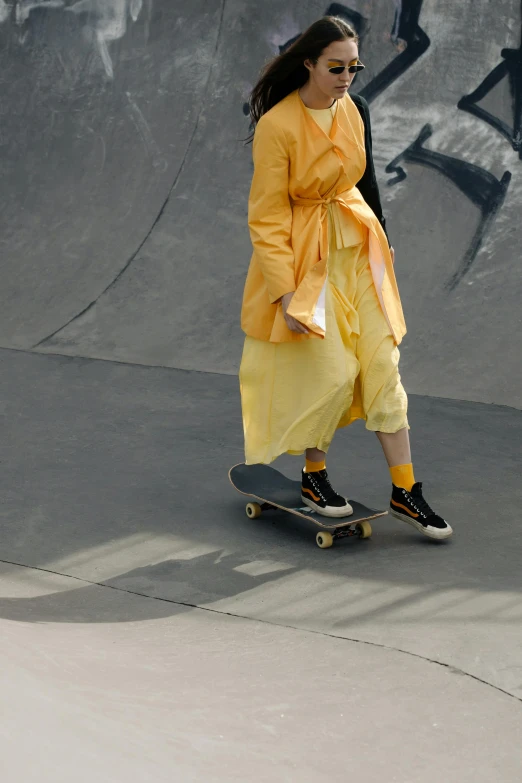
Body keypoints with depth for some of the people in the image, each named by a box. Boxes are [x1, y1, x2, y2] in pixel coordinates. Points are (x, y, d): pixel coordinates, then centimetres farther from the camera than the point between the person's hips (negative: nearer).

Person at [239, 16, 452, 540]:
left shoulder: (353, 109, 1)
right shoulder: (277, 125, -18)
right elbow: (267, 216, -17)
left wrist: (381, 241, 23)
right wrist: (285, 292, -21)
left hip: (357, 249, 6)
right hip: (304, 258, -6)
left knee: (383, 367, 2)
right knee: (333, 373, -8)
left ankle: (405, 492, 9)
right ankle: (312, 478, 17)